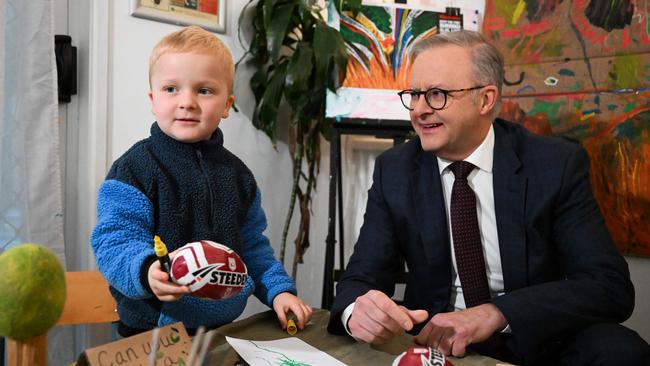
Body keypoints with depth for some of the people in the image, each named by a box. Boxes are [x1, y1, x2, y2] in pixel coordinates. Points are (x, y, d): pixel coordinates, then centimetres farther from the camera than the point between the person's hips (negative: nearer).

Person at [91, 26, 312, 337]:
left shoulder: (237, 174, 9)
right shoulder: (133, 170, -7)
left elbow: (253, 246, 17)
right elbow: (115, 242, -15)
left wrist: (278, 289, 6)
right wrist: (147, 272, -34)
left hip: (224, 324, 3)